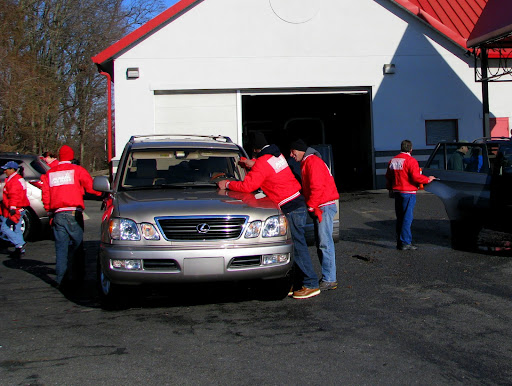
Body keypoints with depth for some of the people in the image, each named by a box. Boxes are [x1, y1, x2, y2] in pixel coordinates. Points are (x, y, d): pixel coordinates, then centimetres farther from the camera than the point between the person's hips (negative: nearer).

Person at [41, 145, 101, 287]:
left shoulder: (49, 174, 14)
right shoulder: (77, 170, 1)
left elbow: (45, 196, 12)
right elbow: (91, 187, -3)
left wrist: (50, 212, 20)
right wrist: (103, 193, 13)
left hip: (57, 215, 4)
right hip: (73, 214, -4)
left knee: (61, 247, 5)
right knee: (76, 244, 4)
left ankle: (60, 279, 2)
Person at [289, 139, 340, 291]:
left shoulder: (312, 161, -12)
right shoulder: (306, 163, 21)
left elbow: (317, 187, -20)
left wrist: (310, 206, -16)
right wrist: (311, 206, 13)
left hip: (324, 206, -11)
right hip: (319, 207, 11)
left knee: (325, 243, -11)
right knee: (321, 243, 11)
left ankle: (329, 280, -10)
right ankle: (327, 277, 15)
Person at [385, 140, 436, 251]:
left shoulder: (393, 160, 11)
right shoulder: (411, 161, -12)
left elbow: (388, 177, 17)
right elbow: (416, 177, -18)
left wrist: (390, 189, 30)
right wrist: (428, 179, -2)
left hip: (397, 192, 7)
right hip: (408, 192, -7)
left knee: (400, 218, 13)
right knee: (407, 218, -5)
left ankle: (399, 242, 16)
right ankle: (405, 243, -7)